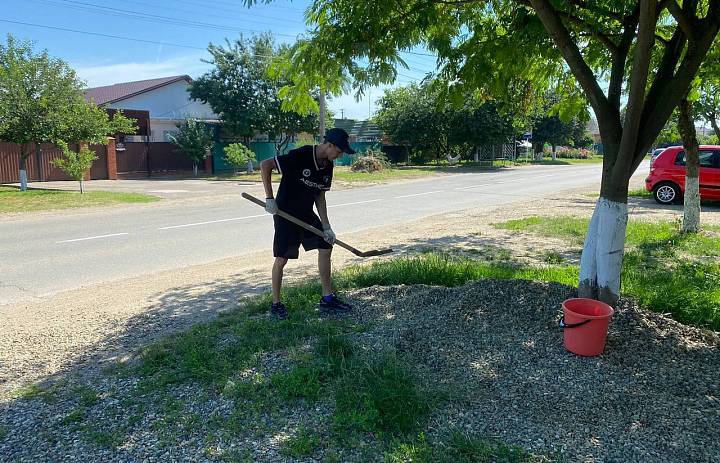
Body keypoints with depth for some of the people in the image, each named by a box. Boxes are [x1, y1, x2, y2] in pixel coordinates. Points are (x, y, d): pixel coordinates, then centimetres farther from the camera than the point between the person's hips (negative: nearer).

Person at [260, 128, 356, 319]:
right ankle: (276, 304, 14)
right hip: (285, 213, -8)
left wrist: (326, 226, 1)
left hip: (307, 214, 8)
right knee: (282, 258, -4)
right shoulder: (300, 156, -22)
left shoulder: (327, 166, 1)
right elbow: (265, 165, -23)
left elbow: (320, 196, 7)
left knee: (326, 247, 5)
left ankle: (327, 299, 15)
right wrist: (269, 198, -24)